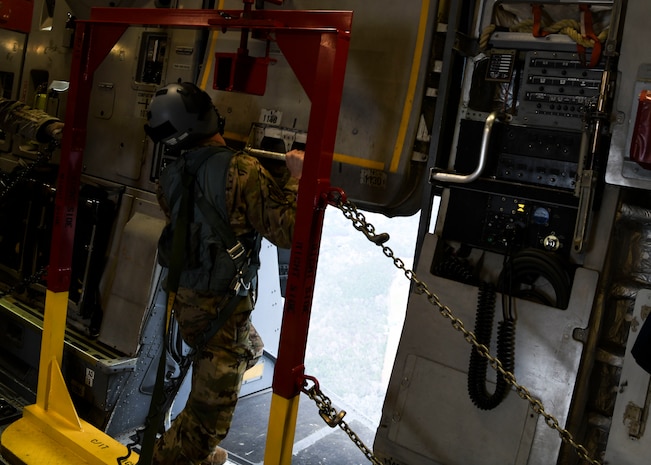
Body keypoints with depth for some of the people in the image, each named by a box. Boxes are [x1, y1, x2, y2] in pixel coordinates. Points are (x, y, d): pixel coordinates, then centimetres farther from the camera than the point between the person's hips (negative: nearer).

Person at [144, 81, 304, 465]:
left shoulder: (171, 175, -1)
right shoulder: (241, 169, -22)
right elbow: (287, 231, -22)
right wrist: (296, 178, -10)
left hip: (187, 299, 8)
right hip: (223, 307, -8)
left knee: (250, 350, 33)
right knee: (209, 415, 6)